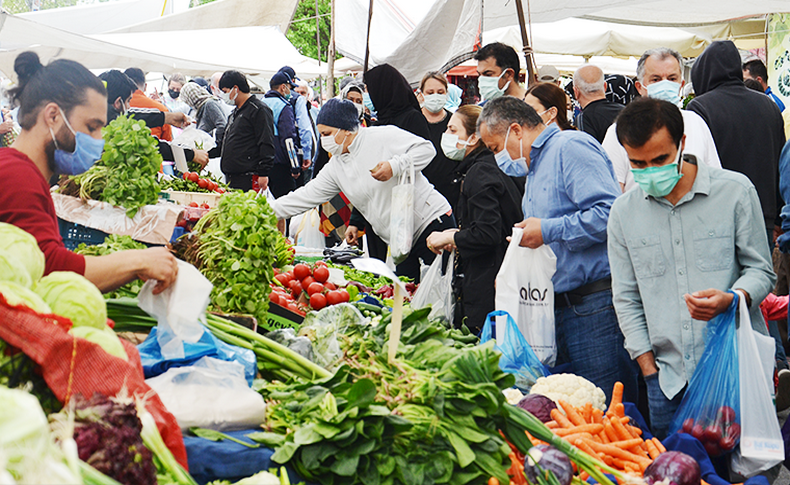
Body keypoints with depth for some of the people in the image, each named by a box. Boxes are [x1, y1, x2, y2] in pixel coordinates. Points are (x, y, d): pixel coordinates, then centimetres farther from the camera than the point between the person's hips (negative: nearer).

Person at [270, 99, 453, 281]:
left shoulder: (382, 136, -9)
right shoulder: (335, 168, 9)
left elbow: (426, 148, -11)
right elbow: (305, 196, 9)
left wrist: (395, 166, -24)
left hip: (432, 220, -6)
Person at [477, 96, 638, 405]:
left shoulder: (570, 146, -8)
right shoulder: (535, 170, 24)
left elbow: (609, 213, -21)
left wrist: (547, 230, -15)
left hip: (596, 305, -10)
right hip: (560, 306, 10)